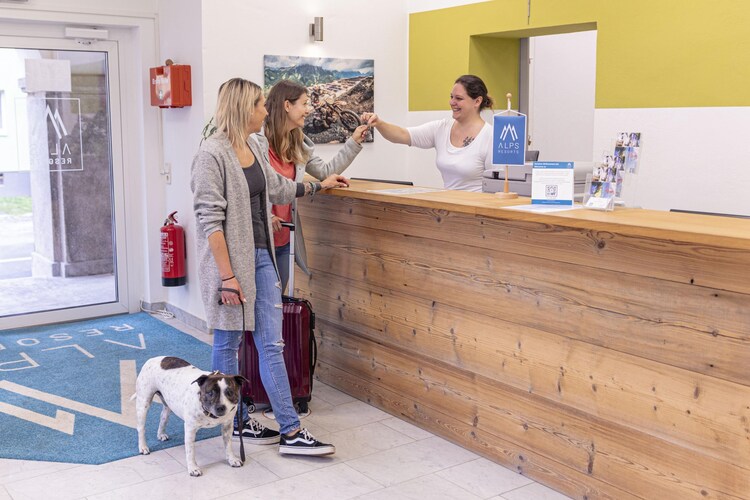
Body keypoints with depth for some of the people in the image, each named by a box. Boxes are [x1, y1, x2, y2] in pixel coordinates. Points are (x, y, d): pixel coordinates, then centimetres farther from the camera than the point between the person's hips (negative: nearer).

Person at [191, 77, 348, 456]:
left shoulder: (257, 146, 8)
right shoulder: (212, 154, -16)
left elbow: (276, 188, 26)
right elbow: (210, 220, -18)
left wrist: (319, 186, 35)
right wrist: (227, 275, -20)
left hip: (261, 255, 7)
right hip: (230, 259, -7)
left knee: (271, 343, 6)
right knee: (228, 343, 10)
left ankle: (290, 431, 10)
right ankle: (236, 421, 27)